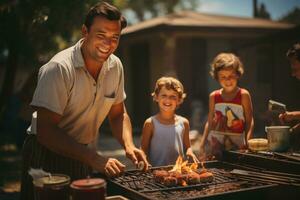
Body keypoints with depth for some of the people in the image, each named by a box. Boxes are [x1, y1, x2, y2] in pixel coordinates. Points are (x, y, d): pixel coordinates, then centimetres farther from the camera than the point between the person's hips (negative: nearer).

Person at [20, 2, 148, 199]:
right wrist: (95, 159, -33)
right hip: (46, 154, -6)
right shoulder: (59, 68, -25)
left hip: (82, 155, 6)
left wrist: (129, 146, -12)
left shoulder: (115, 66, -5)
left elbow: (118, 114, 7)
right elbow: (45, 131, -27)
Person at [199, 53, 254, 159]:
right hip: (214, 144, 3)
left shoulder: (243, 95, -4)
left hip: (237, 145, -2)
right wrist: (202, 145, 8)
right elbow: (210, 122, 11)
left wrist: (247, 144, -15)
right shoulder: (214, 96, 5)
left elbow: (250, 122, -4)